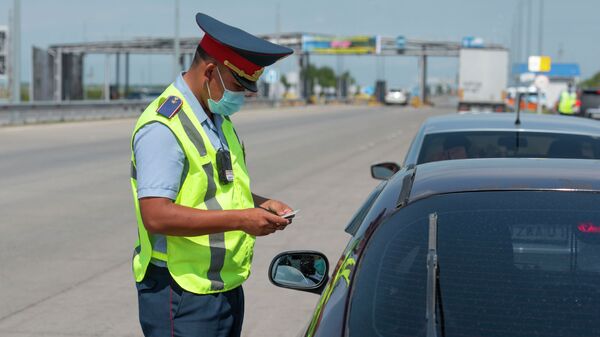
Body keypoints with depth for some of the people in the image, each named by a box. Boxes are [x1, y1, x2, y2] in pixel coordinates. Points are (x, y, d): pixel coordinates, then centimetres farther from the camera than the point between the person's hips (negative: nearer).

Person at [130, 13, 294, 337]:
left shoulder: (219, 119, 13)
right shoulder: (163, 127, -18)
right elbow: (156, 215, -26)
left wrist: (260, 204, 6)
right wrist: (240, 219, -26)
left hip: (227, 289, 9)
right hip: (182, 297, -9)